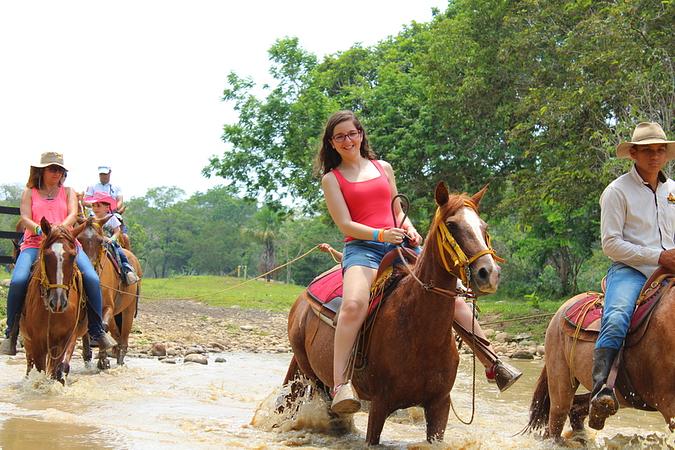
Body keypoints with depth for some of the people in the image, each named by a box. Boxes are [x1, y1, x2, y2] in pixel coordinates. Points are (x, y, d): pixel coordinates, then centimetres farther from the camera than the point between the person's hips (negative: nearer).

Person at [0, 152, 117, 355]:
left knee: (92, 279, -22)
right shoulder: (29, 193, 15)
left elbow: (73, 214, 1)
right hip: (34, 243, -1)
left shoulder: (68, 192, 18)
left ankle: (97, 331, -9)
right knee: (18, 281, -28)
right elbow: (25, 218, 1)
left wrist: (59, 228, -21)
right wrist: (40, 230, -22)